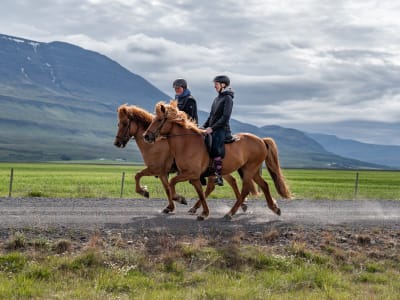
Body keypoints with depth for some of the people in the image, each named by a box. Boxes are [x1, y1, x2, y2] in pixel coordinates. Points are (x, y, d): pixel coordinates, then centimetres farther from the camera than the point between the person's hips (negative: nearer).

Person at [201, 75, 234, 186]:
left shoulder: (227, 98, -6)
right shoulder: (217, 98, 20)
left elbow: (225, 117, -16)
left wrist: (212, 128, -20)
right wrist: (204, 127, 9)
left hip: (222, 130, -9)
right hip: (212, 130, 10)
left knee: (215, 149, -27)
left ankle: (219, 176, -29)